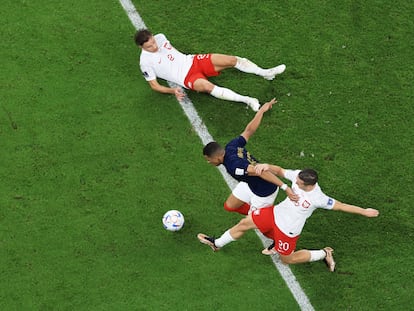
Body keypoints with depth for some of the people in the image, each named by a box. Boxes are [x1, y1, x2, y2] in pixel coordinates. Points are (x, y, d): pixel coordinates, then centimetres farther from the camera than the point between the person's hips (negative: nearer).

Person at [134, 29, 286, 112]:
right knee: (207, 86, -38)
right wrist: (173, 90, -20)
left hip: (192, 61, 6)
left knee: (232, 60, -8)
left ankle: (265, 73, 7)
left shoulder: (159, 38, 3)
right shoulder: (145, 62, -14)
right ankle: (247, 100, -40)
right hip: (187, 77, -6)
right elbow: (154, 85, -9)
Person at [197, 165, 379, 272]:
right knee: (245, 223, 10)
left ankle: (324, 254, 29)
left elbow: (341, 206, -22)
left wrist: (364, 211, -18)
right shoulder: (299, 176, -19)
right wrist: (267, 166, -30)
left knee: (287, 259, 14)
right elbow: (279, 171, -9)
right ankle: (217, 244, 36)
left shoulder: (318, 198, -33)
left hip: (288, 229, -6)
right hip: (277, 213, 6)